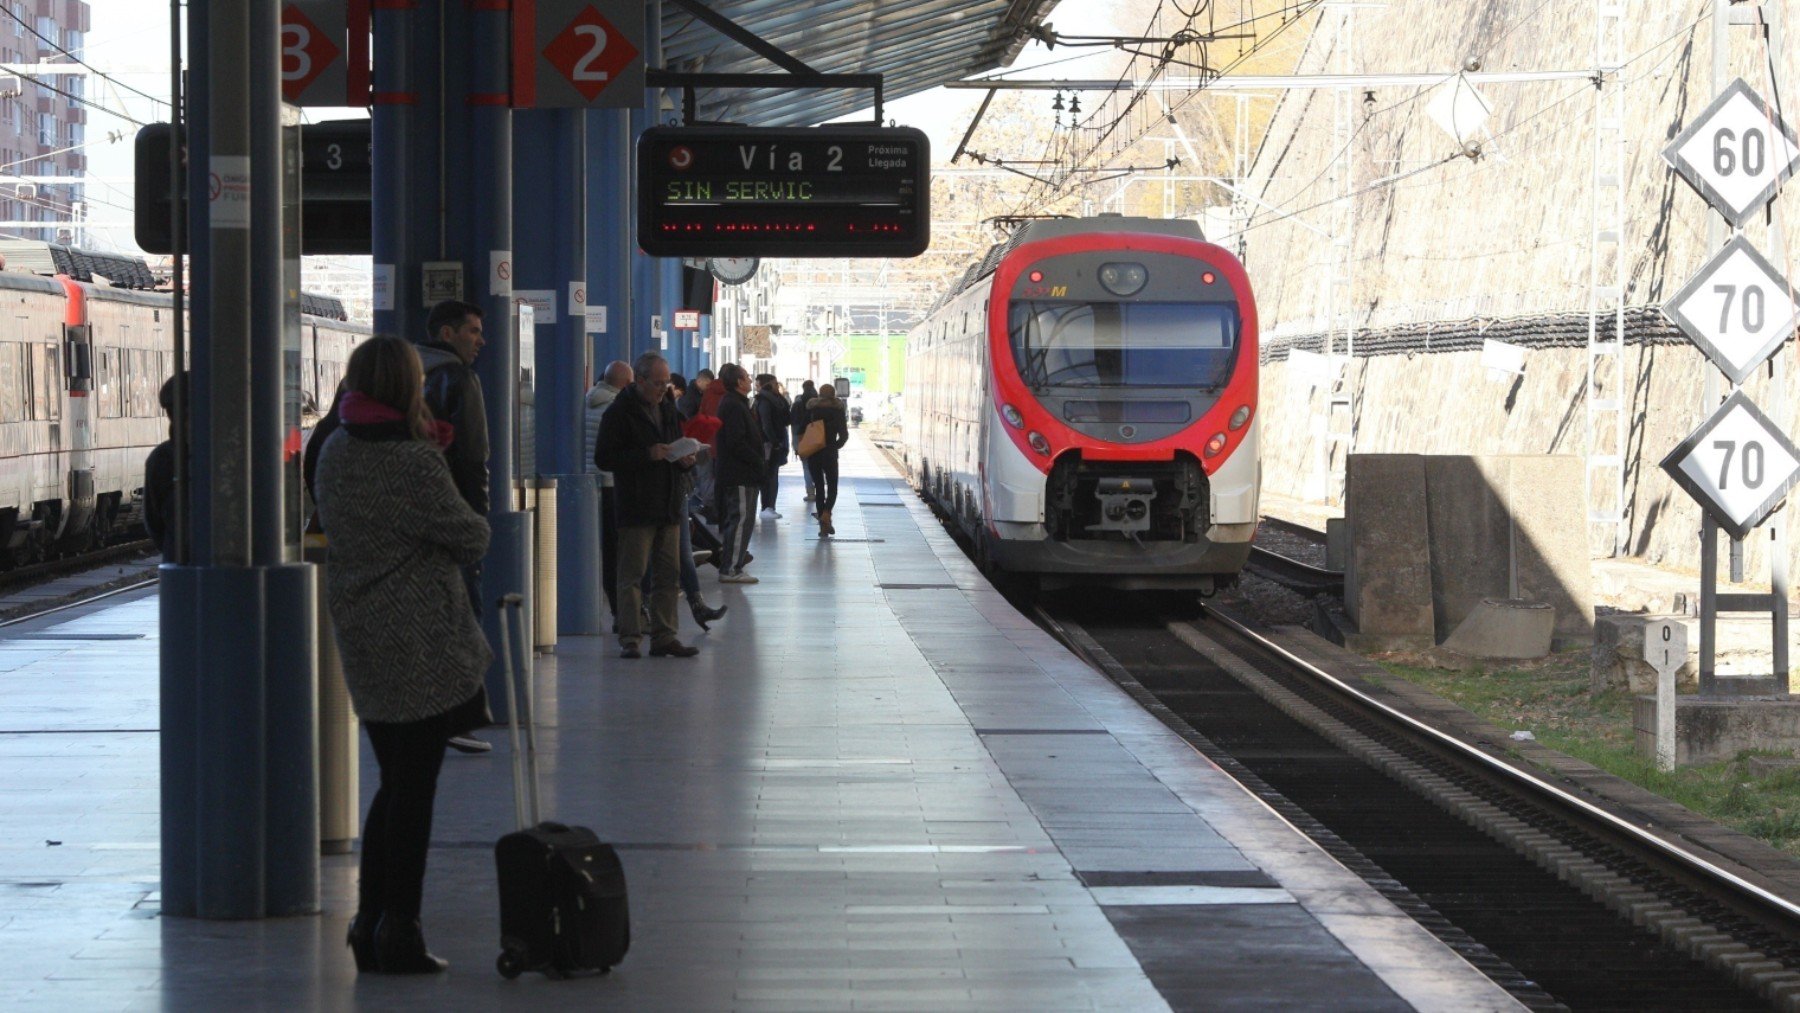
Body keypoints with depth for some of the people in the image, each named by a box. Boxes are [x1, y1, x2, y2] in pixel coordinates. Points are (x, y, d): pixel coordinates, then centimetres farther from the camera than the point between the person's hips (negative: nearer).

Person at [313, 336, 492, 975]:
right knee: (414, 790, 0)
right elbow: (471, 539, -12)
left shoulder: (334, 454, 5)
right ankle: (398, 934, 3)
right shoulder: (415, 462, -18)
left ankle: (370, 926, 19)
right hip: (423, 644, -7)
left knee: (394, 784, 17)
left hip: (362, 642, 7)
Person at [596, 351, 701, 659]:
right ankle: (629, 638, -3)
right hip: (636, 508, -7)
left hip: (669, 506, 7)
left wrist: (684, 460, 4)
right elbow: (604, 458, -12)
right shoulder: (620, 412, -6)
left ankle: (663, 636, 11)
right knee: (632, 573, -5)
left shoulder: (667, 409, 16)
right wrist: (647, 455, -19)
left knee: (668, 573, 6)